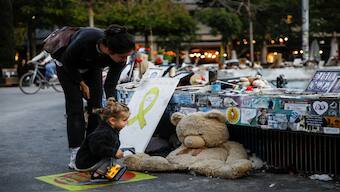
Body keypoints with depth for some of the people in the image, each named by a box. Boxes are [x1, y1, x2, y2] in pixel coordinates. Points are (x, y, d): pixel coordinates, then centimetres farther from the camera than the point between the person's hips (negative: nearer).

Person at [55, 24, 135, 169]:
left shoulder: (120, 59, -30)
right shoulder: (86, 40, -43)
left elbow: (110, 85, -18)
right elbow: (67, 61, -23)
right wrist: (82, 83, -15)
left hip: (92, 68, 4)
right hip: (67, 66, -4)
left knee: (96, 107, -4)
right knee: (75, 108, -10)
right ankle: (75, 154, -7)